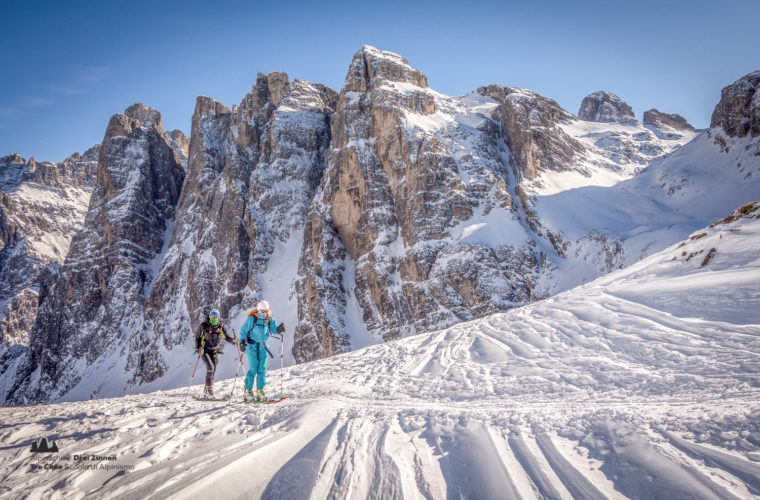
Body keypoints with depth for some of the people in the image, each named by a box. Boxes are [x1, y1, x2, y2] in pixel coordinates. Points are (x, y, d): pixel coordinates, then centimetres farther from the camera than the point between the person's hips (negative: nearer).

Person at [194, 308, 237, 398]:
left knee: (212, 371, 5)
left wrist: (233, 339, -17)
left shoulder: (221, 327, -1)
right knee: (210, 368, -20)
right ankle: (209, 389, -14)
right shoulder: (204, 326, -7)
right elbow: (197, 337, 2)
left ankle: (206, 392, 18)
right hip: (205, 350, -3)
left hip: (215, 351, 3)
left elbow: (227, 336, 4)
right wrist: (198, 348, -8)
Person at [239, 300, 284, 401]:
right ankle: (248, 391, -1)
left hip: (263, 346, 4)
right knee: (253, 369, -8)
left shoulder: (269, 319, 4)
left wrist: (279, 329, -23)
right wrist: (242, 342, -13)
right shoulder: (252, 319, -7)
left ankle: (260, 391, 8)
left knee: (262, 368, 2)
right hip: (252, 345, -4)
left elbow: (273, 329, -2)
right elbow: (243, 330, -5)